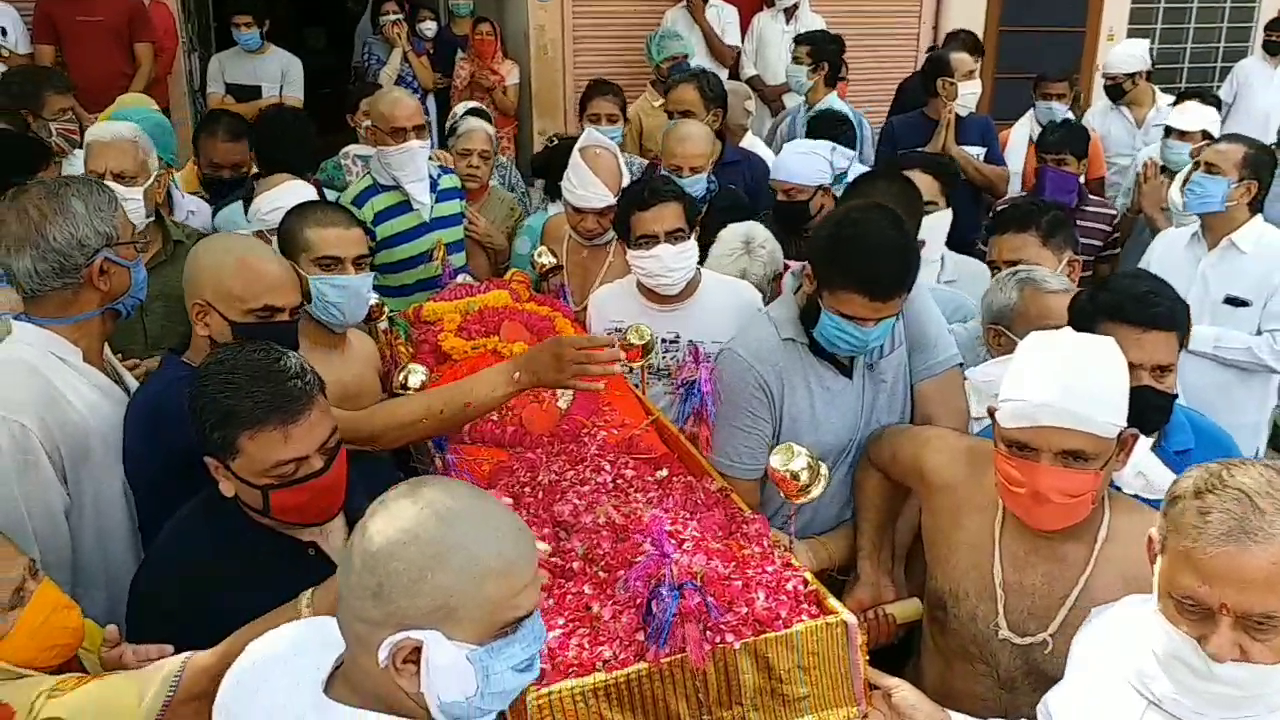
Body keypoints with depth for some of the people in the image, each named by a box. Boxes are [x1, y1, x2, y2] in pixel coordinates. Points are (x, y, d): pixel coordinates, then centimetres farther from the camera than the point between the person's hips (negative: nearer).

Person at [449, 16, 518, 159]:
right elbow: (454, 104, 0)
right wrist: (471, 86, -13)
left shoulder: (509, 67, -3)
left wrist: (492, 87, -19)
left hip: (500, 136, -1)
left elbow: (510, 110, -8)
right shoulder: (463, 65, 3)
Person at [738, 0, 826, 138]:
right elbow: (746, 65, 5)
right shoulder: (760, 19, 11)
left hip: (800, 108, -1)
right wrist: (769, 96, -8)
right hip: (763, 108, 2)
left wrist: (777, 90, -12)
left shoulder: (816, 23, 6)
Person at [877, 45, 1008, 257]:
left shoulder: (982, 125, 3)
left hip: (967, 250, 2)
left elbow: (1000, 187, -6)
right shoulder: (897, 128, -5)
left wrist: (954, 150, -16)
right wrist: (931, 150, -18)